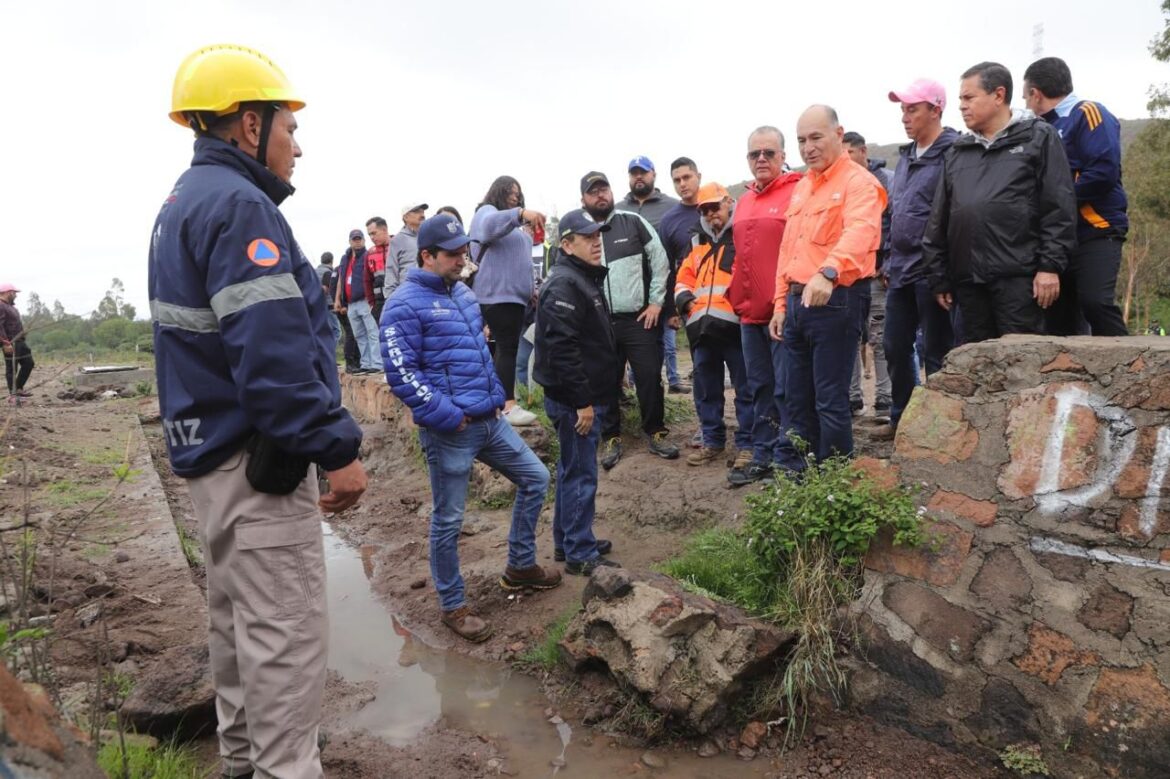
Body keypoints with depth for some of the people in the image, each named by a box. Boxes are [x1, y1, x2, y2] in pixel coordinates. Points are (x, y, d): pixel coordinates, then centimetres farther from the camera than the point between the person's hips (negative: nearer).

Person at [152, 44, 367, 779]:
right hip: (259, 460, -11)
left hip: (212, 451, 11)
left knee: (239, 618, 22)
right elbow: (272, 351, -27)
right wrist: (337, 449, -22)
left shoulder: (184, 203, 15)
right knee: (288, 632, -2)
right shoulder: (237, 204, -17)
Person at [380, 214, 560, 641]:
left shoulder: (463, 292, 13)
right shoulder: (406, 304, -13)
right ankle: (453, 606, 23)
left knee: (536, 478, 15)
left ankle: (520, 566, 31)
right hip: (449, 430, -8)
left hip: (490, 420, 9)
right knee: (448, 520, 5)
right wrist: (448, 415, -20)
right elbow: (401, 374, -19)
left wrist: (497, 393, 14)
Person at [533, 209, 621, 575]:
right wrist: (583, 401, -24)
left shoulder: (585, 278, 16)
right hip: (575, 399, -11)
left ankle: (566, 541, 30)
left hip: (584, 396, 11)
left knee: (572, 470, 18)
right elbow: (561, 348, -26)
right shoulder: (564, 285, -18)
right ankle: (580, 554, 9)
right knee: (581, 475, -2)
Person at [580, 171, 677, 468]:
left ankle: (655, 432, 19)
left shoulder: (633, 222, 2)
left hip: (638, 318, -1)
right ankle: (611, 438, 20)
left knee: (650, 377, 3)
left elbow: (660, 260, 3)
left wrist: (656, 301, -1)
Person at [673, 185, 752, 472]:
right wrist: (683, 293, 7)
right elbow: (686, 274, 27)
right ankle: (712, 441, 24)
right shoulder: (698, 243, 23)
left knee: (745, 388, 0)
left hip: (734, 324, -6)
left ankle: (747, 444, 9)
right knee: (706, 389, 12)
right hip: (702, 327, 6)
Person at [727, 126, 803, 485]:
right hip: (749, 311, 7)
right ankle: (762, 453, 25)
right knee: (760, 388, 15)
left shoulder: (797, 192, -6)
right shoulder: (743, 202, 16)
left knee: (786, 388, -2)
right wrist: (736, 297, 14)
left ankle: (788, 459, 8)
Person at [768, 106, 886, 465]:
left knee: (831, 401, -4)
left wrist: (828, 272, -44)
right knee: (798, 400, 13)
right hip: (796, 302, 8)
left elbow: (859, 232, -26)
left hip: (834, 300, -8)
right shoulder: (802, 187, 19)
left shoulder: (858, 182, -7)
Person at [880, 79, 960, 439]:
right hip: (901, 270, 8)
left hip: (931, 271, -8)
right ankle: (901, 417, 27)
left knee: (935, 351, 0)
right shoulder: (906, 155, 16)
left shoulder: (952, 154, -10)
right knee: (896, 346, 14)